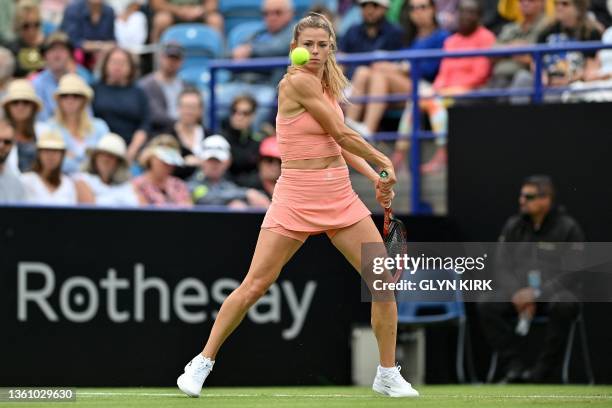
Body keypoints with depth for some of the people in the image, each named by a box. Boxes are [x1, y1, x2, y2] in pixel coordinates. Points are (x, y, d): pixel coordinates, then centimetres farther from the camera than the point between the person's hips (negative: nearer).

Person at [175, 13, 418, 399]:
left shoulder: (328, 85, 10)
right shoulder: (297, 81, -13)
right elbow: (342, 134, -11)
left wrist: (374, 177, 8)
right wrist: (385, 162, 1)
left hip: (340, 196, 7)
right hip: (296, 199, -7)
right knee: (254, 286, -6)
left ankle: (388, 375, 13)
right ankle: (202, 363, 8)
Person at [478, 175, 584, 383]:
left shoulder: (567, 228, -7)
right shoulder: (513, 226, 6)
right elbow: (504, 267, 5)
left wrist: (537, 294, -20)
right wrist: (517, 295, -14)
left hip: (555, 294, -4)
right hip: (520, 294, 4)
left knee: (564, 307, -38)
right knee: (487, 306, -21)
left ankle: (542, 371, -29)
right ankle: (514, 366, -19)